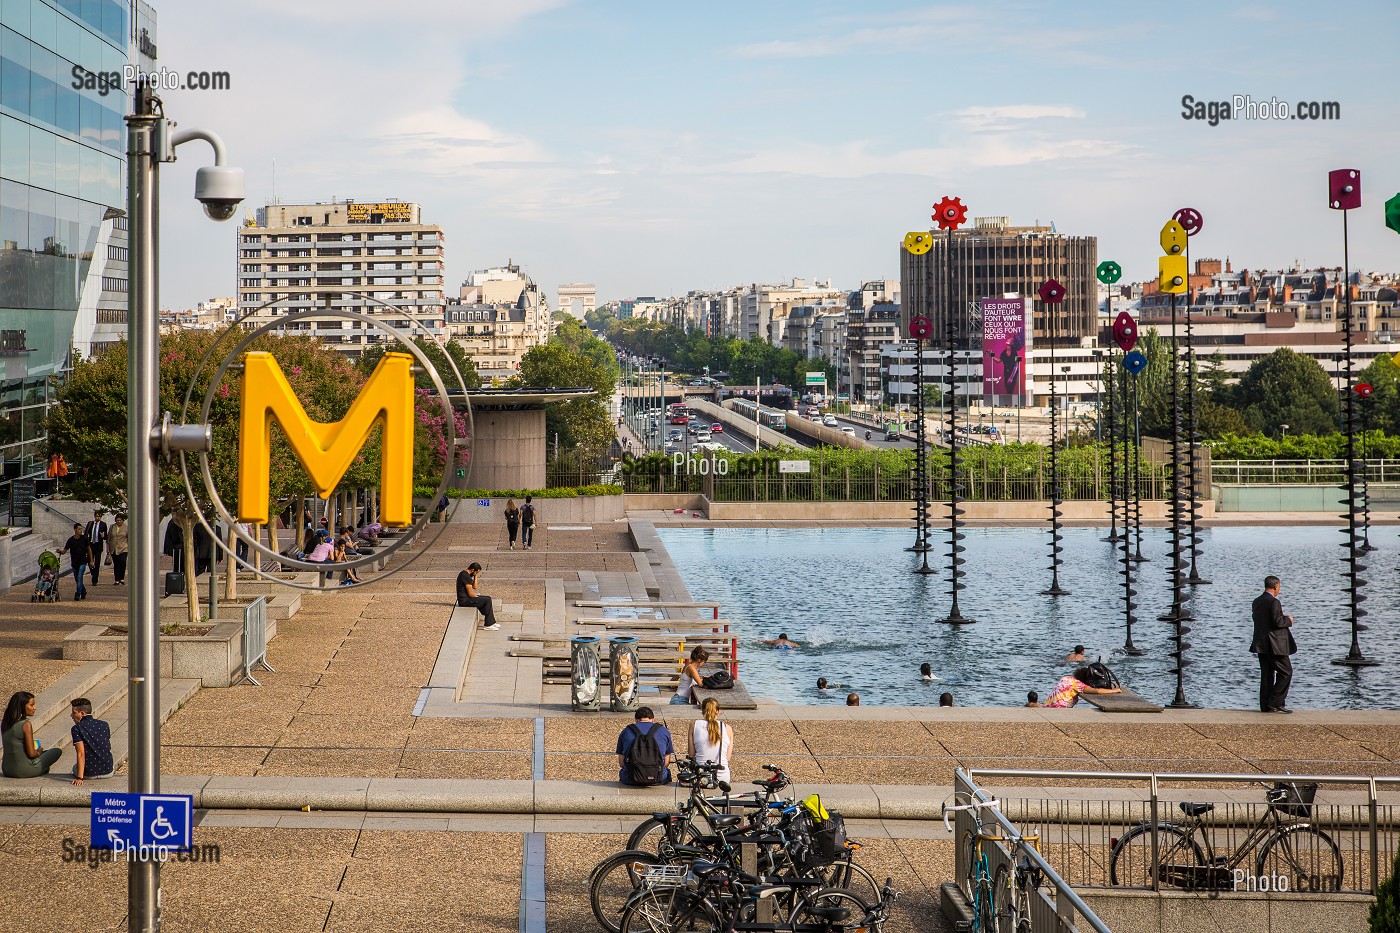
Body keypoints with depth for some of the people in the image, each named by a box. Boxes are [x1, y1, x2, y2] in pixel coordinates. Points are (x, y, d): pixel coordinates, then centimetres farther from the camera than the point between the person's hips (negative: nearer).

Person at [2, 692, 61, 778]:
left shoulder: (5, 723, 5)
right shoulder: (26, 724, -17)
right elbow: (31, 753, -17)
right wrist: (39, 752, 5)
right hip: (23, 770, -8)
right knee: (57, 751, 8)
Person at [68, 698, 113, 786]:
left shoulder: (77, 729, -13)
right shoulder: (104, 725, 1)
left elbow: (81, 754, -20)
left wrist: (79, 778, -23)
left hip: (89, 773, -3)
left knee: (75, 768, 32)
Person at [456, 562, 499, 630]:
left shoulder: (464, 573, 12)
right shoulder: (466, 577, -21)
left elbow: (474, 587, 18)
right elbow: (470, 594, -21)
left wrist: (476, 576, 7)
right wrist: (478, 597, -4)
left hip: (465, 597, 11)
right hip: (464, 600, -11)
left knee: (488, 599, 14)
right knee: (487, 601, -14)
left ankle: (491, 622, 16)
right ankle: (488, 625, -7)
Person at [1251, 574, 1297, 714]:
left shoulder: (1257, 601, 11)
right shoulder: (1274, 602, -15)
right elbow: (1278, 622, -21)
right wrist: (1288, 620, -1)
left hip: (1261, 644, 8)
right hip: (1274, 645, -8)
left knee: (1267, 674, 11)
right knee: (1286, 672, 0)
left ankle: (1265, 706, 11)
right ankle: (1276, 702, -5)